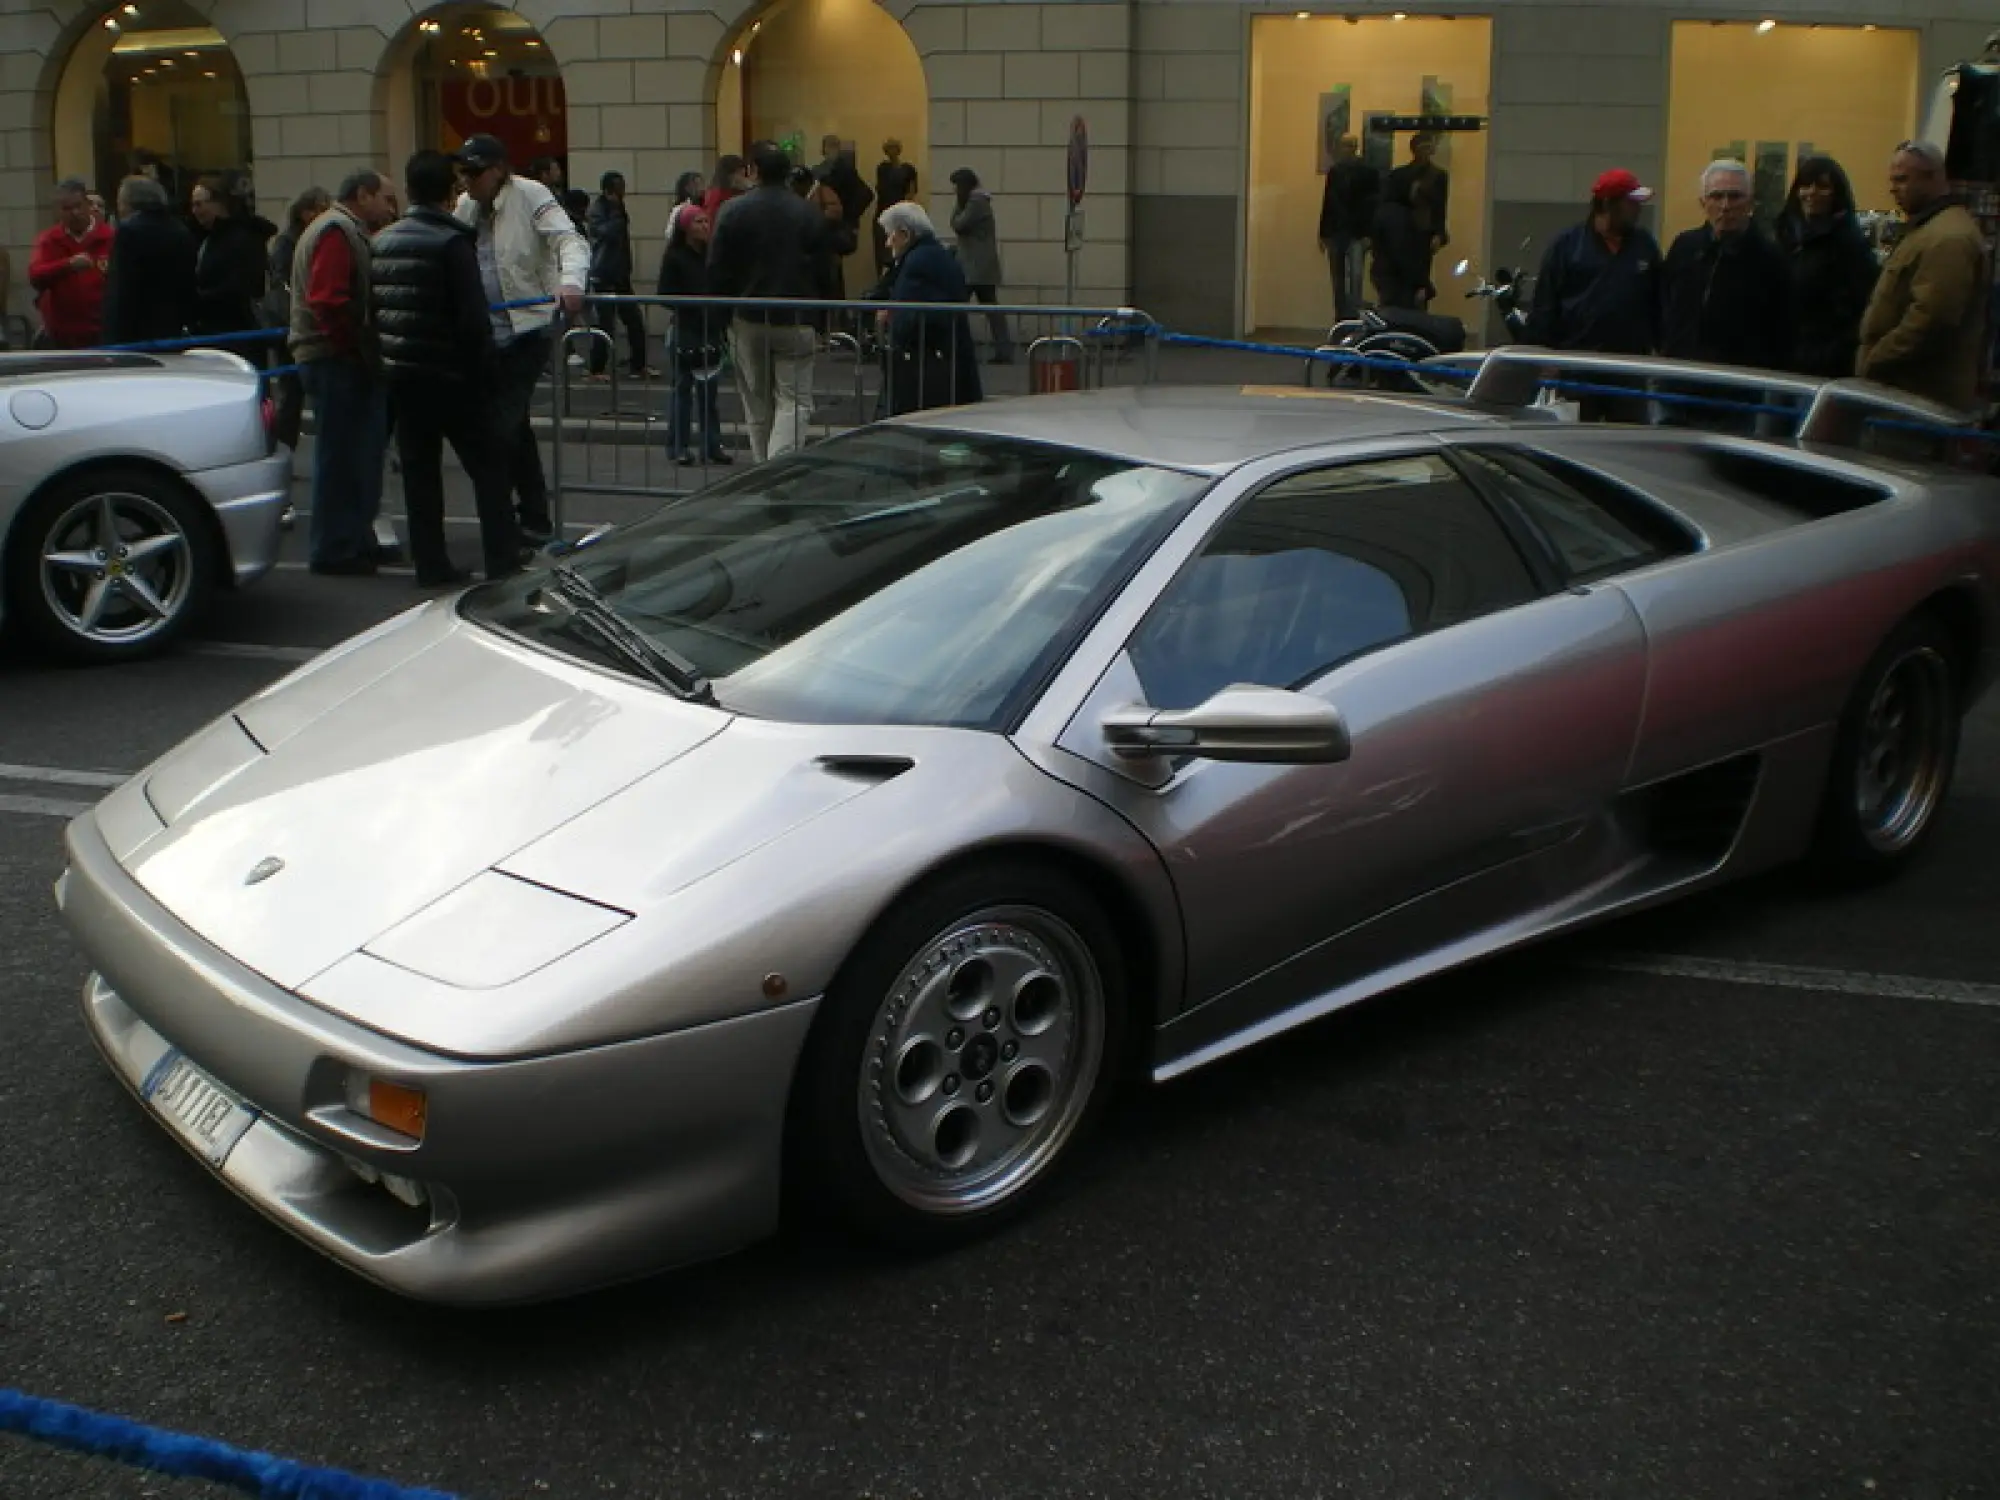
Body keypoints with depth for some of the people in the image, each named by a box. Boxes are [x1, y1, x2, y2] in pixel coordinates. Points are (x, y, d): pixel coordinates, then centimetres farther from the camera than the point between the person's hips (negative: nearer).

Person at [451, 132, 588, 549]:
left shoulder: (530, 196, -8)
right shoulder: (465, 206, 12)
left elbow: (569, 240, -20)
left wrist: (571, 280, -39)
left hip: (529, 327, -7)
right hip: (488, 331, 7)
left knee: (502, 425, -14)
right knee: (514, 426, 13)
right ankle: (536, 519, 23)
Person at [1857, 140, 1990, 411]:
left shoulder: (1947, 238, -18)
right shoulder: (1928, 227, 19)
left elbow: (1930, 320, -27)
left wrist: (1873, 363, -19)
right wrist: (1872, 362, 17)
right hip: (1912, 388, 11)